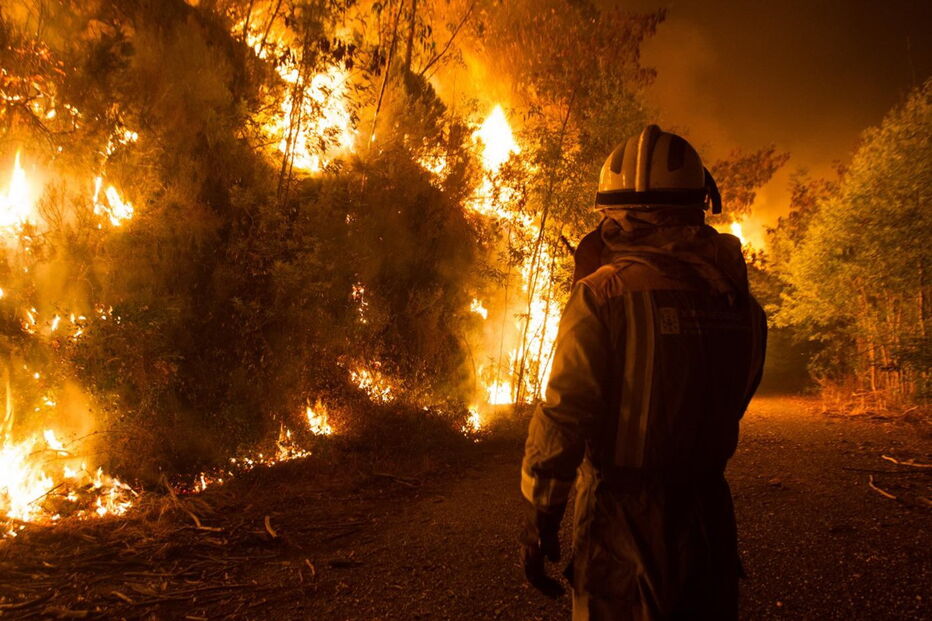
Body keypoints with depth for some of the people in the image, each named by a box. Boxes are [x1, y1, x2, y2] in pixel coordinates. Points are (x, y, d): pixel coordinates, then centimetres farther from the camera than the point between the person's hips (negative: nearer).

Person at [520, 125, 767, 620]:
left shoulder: (604, 295, -17)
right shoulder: (740, 298, 0)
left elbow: (563, 415, -19)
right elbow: (731, 404, 11)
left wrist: (541, 514, -9)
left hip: (624, 519, -4)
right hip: (710, 518, 5)